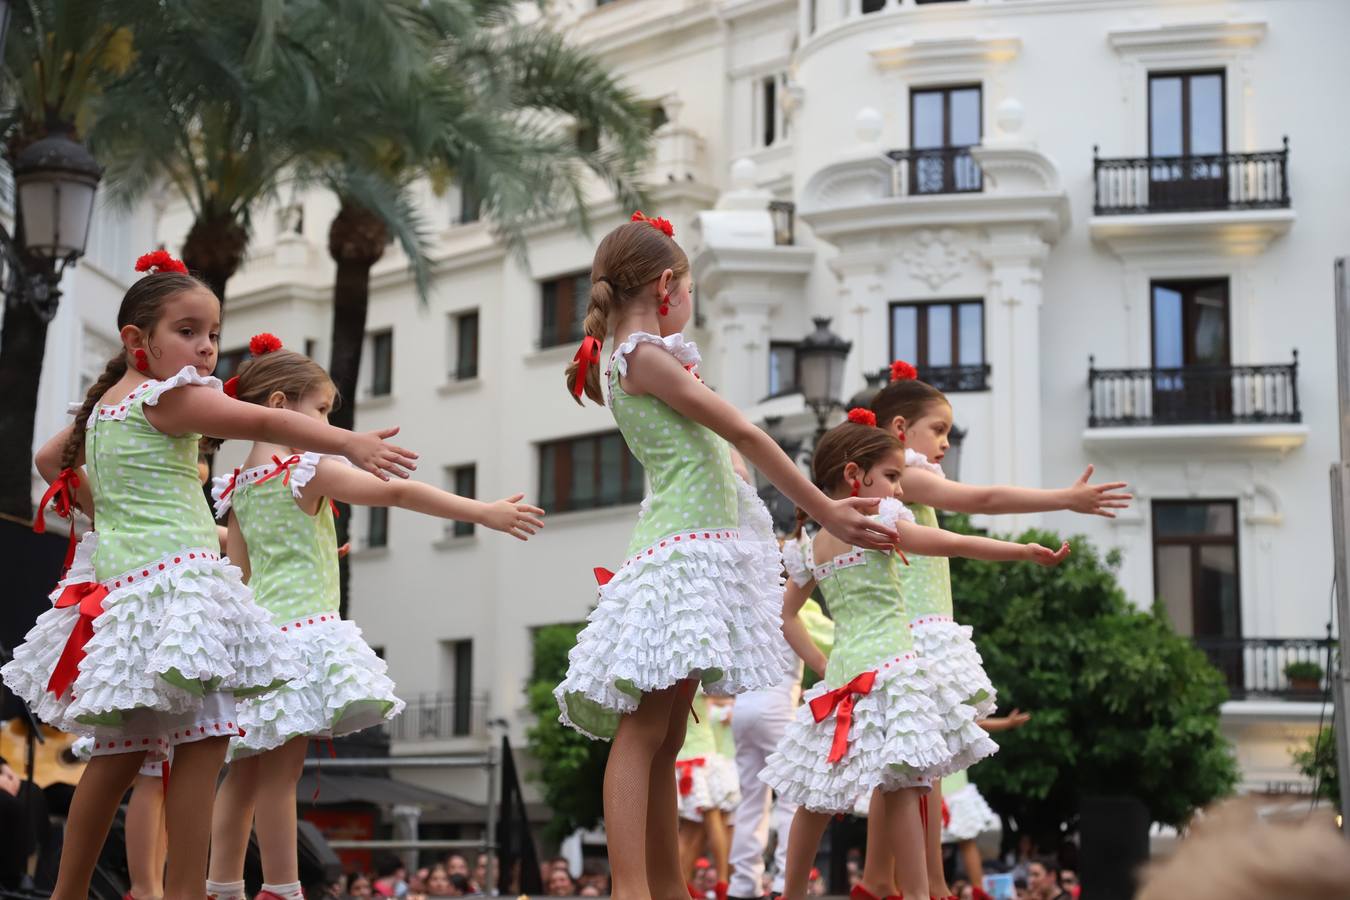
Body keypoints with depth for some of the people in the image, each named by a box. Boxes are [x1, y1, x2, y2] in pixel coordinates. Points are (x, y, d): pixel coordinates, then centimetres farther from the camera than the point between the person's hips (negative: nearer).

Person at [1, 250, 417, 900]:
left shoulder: (102, 405, 19)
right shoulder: (167, 397, -8)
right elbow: (264, 422, -20)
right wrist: (350, 443, -27)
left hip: (118, 585, 9)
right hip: (175, 574, -9)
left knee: (122, 748, 11)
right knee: (202, 738, -12)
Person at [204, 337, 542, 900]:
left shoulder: (239, 487, 13)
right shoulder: (309, 471, -8)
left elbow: (240, 572, 15)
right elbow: (397, 493, -14)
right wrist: (485, 512, -14)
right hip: (303, 629, -8)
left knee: (245, 773, 12)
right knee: (280, 772, -8)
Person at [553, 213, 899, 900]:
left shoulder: (627, 359, 19)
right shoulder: (647, 357, -9)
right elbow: (745, 436, -8)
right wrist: (825, 512, -6)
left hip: (702, 549, 10)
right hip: (681, 549, -10)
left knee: (666, 735, 8)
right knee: (644, 730, -15)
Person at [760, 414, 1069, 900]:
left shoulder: (809, 547, 13)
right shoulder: (877, 521, -6)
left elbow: (785, 613, 18)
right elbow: (956, 545, -10)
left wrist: (818, 662, 15)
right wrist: (1026, 550, -8)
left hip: (842, 673, 7)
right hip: (888, 665, -7)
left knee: (821, 794, 13)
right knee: (899, 785, -11)